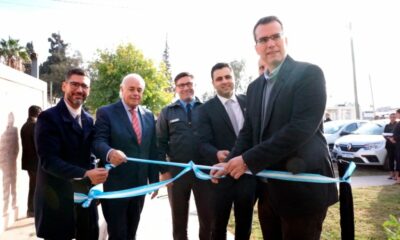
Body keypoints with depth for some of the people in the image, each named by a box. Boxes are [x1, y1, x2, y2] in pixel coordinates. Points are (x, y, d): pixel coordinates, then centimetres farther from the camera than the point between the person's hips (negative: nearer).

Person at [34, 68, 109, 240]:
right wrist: (85, 175, -27)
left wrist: (93, 175, -1)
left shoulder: (89, 120, 10)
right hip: (57, 199, -5)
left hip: (85, 196, 6)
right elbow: (48, 160, -19)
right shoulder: (49, 117, -10)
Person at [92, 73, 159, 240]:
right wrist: (110, 152, -39)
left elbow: (152, 150, 10)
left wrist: (154, 179, 10)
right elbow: (98, 141, -17)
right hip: (114, 185, -4)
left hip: (139, 184, 5)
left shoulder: (149, 115, 8)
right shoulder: (105, 112, -6)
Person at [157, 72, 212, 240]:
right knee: (179, 217, 15)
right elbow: (161, 142, 3)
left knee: (208, 216, 8)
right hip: (176, 171, 1)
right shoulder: (167, 112, 6)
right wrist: (163, 170, -3)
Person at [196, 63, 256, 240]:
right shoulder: (206, 109, -4)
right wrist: (217, 154, -32)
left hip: (248, 172, 3)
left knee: (245, 223, 18)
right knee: (219, 224, 13)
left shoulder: (248, 101, 5)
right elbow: (203, 143, -12)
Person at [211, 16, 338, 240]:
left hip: (301, 186, -6)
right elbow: (248, 132, 11)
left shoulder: (309, 73, -9)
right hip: (268, 188, 6)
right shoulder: (255, 87, 12)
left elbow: (302, 128, -21)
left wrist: (248, 160, -21)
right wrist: (230, 163, -6)